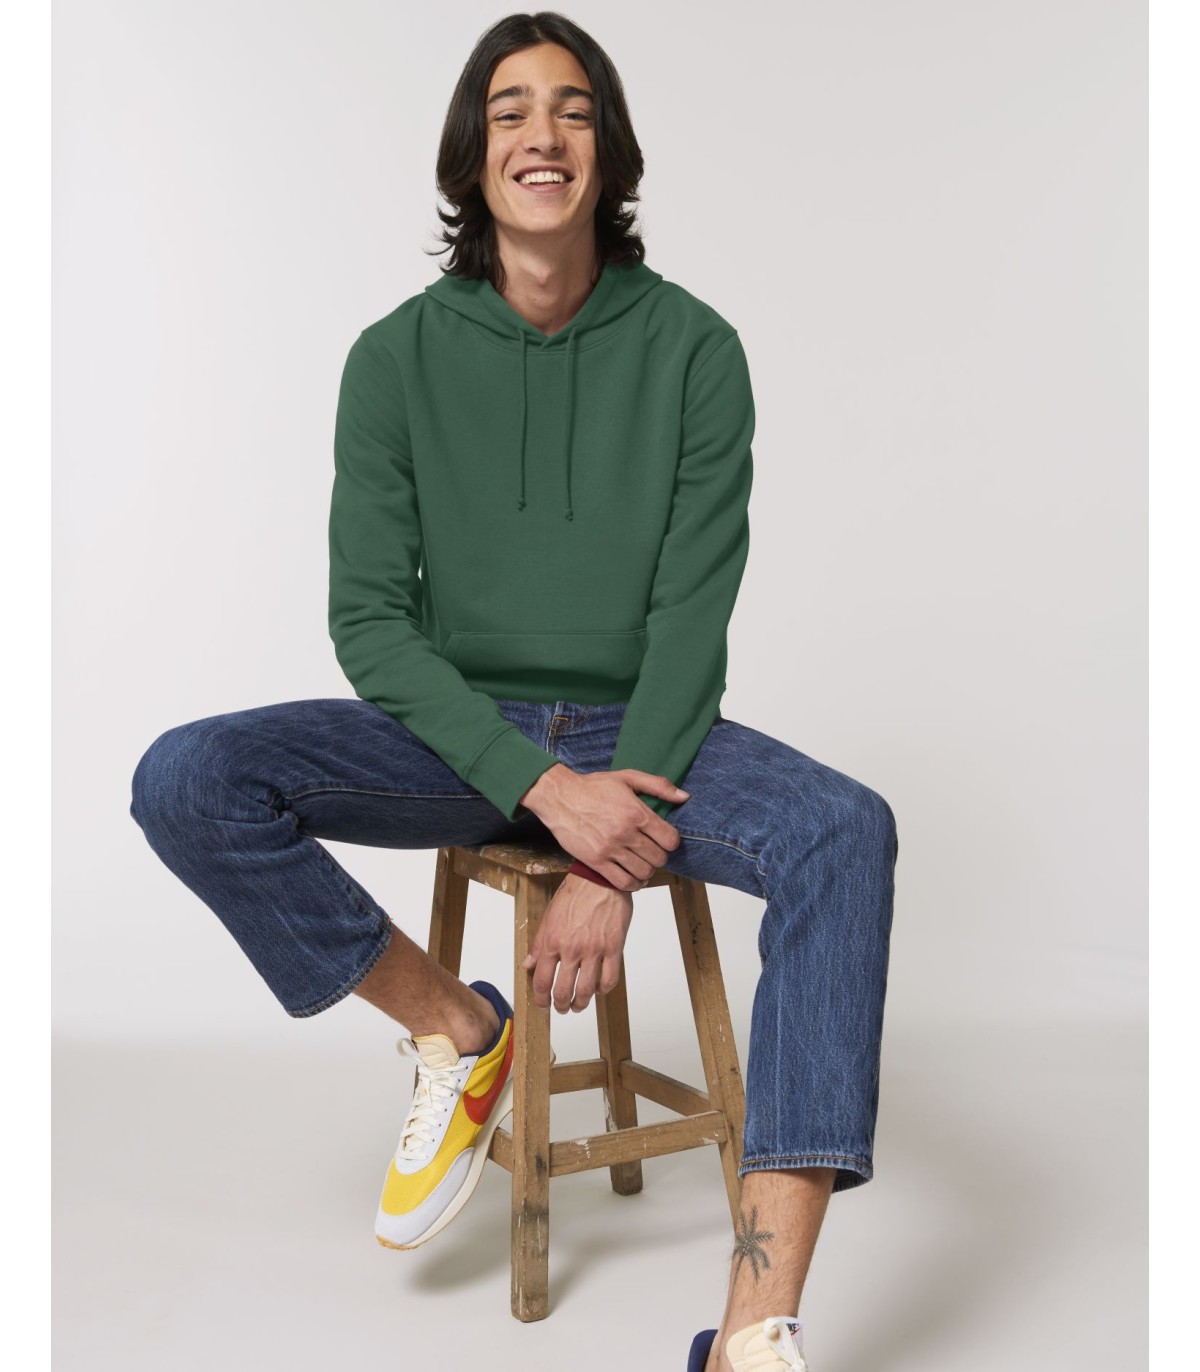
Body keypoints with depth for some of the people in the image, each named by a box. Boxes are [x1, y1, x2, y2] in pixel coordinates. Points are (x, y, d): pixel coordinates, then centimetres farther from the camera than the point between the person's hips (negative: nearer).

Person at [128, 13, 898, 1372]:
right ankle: (456, 1031, -2)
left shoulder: (691, 348, -4)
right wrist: (545, 787, -20)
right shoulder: (400, 357, -2)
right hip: (454, 736, 1)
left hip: (641, 735, -1)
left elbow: (692, 615, -9)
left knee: (847, 831, -30)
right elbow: (370, 621, -6)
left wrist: (611, 863, -19)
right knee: (185, 782, -22)